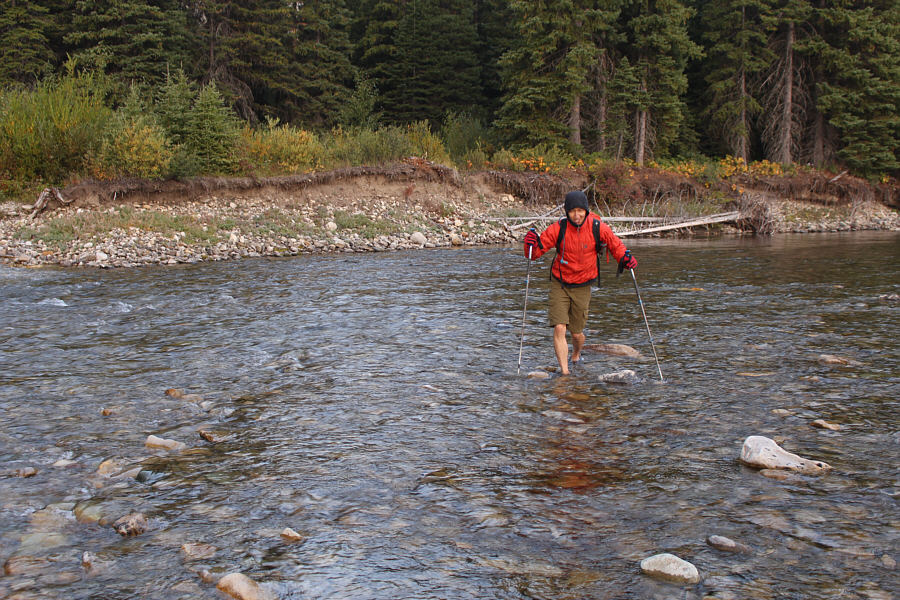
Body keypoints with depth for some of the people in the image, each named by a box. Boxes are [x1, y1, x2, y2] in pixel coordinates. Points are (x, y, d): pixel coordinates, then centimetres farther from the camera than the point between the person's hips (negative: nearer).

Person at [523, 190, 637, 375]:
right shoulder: (558, 229, -14)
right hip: (559, 285, 0)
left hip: (582, 287, 1)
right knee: (559, 328, -15)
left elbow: (616, 245, 4)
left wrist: (625, 258, -16)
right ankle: (564, 373, -8)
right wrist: (532, 244, -34)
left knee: (577, 333, 9)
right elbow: (535, 253, -12)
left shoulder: (598, 228, -12)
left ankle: (576, 355, 43)